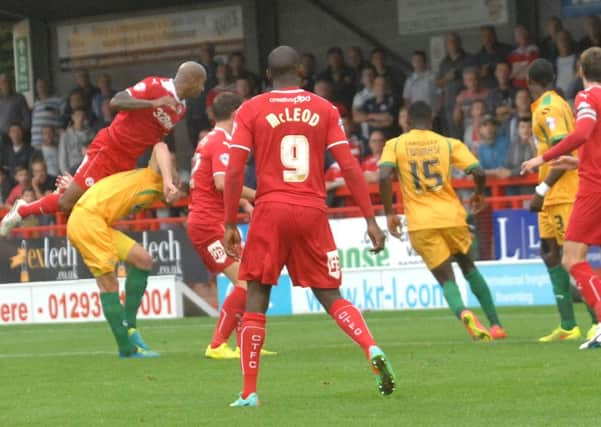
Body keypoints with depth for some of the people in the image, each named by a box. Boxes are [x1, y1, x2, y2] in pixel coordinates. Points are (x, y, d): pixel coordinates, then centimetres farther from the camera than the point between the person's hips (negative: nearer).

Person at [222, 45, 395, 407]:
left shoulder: (252, 110, 2)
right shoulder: (324, 109, 6)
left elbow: (234, 171, -3)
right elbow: (350, 167, 0)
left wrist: (230, 224, 3)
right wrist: (371, 220, 2)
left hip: (271, 211, -2)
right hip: (313, 212, 2)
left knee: (256, 299, 5)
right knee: (331, 297, 11)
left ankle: (249, 393, 1)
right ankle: (372, 349, -15)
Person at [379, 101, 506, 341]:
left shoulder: (394, 145, 5)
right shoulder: (449, 144, 6)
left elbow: (384, 176, -12)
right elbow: (478, 172, -3)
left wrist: (389, 213, -3)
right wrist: (479, 195, 18)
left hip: (420, 224, -1)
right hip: (451, 216, 1)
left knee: (446, 278, 3)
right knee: (469, 268, 24)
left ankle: (463, 313, -29)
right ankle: (496, 326, 21)